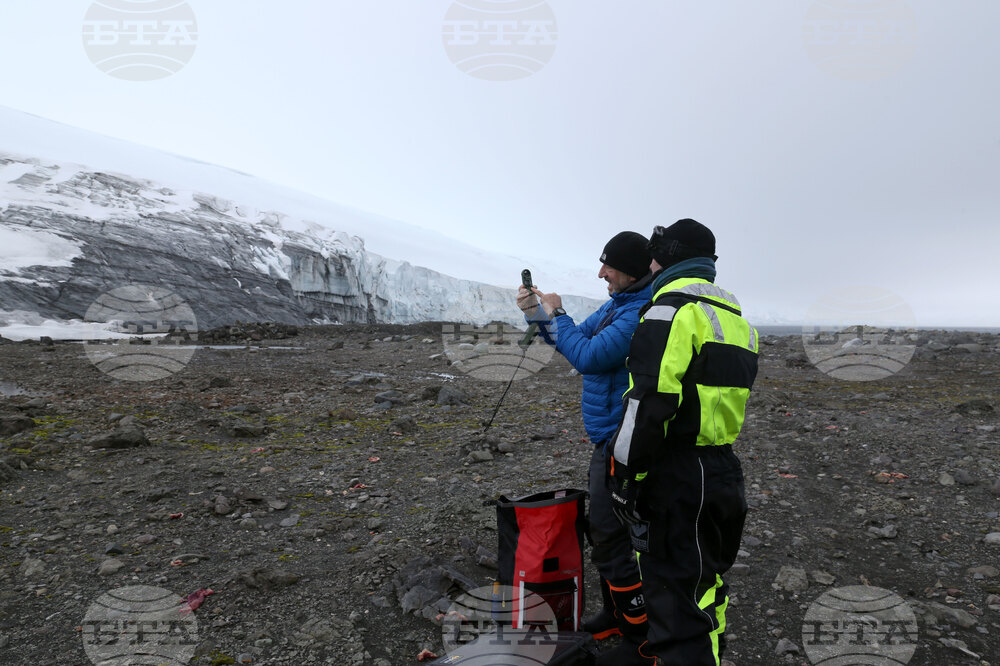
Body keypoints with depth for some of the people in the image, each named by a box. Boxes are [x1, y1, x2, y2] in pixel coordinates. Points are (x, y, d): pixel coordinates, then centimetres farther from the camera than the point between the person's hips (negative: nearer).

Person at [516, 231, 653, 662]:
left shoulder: (641, 312, -22)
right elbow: (580, 336, 16)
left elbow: (589, 356, -26)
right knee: (601, 530, 20)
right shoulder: (617, 302, 10)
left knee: (609, 538, -1)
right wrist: (538, 314, 1)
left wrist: (555, 314, -12)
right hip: (608, 435, 10)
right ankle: (615, 615, 38)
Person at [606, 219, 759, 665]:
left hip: (676, 476, -10)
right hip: (722, 468, 10)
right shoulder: (733, 312, 16)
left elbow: (649, 402, -23)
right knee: (704, 577, 26)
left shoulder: (672, 305, -15)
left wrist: (624, 475, -17)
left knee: (673, 592, 1)